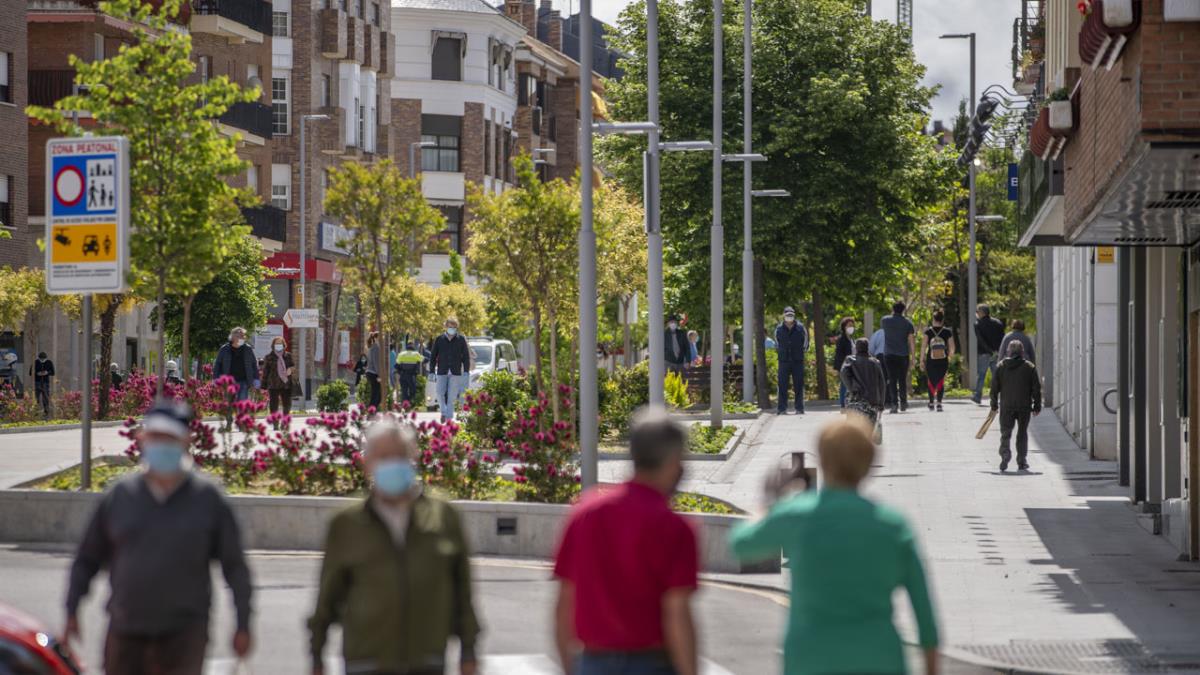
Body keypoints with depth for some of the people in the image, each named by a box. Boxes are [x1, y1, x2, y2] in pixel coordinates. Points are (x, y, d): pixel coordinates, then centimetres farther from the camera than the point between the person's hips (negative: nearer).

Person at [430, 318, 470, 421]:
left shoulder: (461, 340, 5)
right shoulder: (439, 339, 6)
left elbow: (466, 356, 5)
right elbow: (433, 356, 8)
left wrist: (466, 371, -3)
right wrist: (432, 371, 2)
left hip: (455, 373, -1)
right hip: (442, 372, 1)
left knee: (452, 396, -2)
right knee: (440, 393, -10)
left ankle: (449, 417, 3)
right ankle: (444, 412, 9)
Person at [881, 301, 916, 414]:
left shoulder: (885, 320, 1)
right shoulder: (907, 323, -1)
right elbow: (911, 340, -5)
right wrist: (913, 351, 0)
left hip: (889, 355, 0)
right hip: (903, 355, 0)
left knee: (892, 380, -1)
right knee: (903, 379, 12)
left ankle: (894, 403, -10)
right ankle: (903, 403, 14)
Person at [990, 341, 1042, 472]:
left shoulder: (1001, 366, 0)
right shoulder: (1030, 367, -2)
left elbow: (994, 387, 3)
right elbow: (1036, 388, -1)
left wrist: (994, 404, 12)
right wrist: (1037, 406, 7)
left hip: (1006, 406, 0)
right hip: (1024, 407, 0)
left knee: (1005, 433, 5)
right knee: (1022, 434, 11)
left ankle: (1005, 455, -17)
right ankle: (1022, 462, 12)